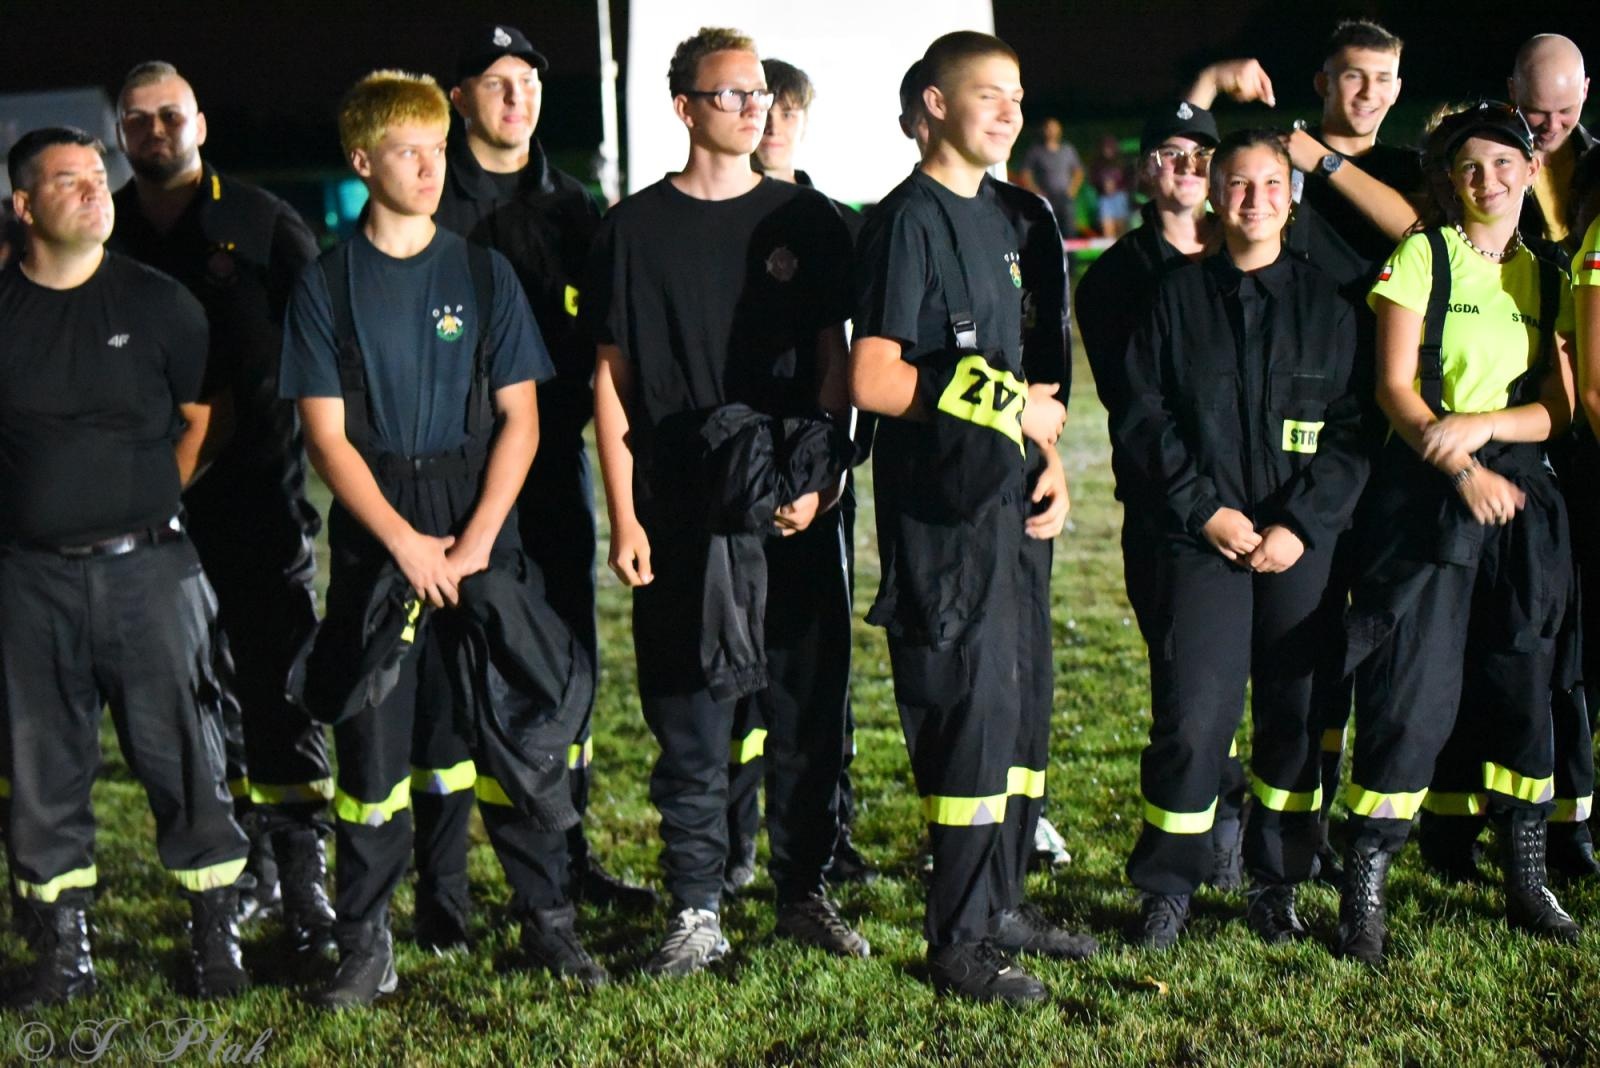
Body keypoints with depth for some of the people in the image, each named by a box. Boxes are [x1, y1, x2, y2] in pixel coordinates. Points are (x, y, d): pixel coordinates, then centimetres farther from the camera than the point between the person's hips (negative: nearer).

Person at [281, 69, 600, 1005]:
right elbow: (327, 435, -1)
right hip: (375, 536, -1)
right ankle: (367, 945, 11)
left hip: (481, 531, 1)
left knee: (512, 728, 2)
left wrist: (475, 541, -8)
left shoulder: (484, 273, 6)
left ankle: (548, 919, 13)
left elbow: (519, 420, 3)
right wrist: (406, 543, -10)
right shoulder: (328, 287, 3)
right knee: (372, 742, 2)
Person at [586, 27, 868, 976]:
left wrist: (823, 478, -6)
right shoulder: (637, 228, 4)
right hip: (681, 513, -1)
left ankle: (805, 892, 19)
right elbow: (613, 378, 4)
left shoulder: (807, 220, 8)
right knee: (691, 719, 2)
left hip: (796, 507, 2)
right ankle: (697, 913, 11)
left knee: (810, 708, 6)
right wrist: (624, 516, -2)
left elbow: (836, 361, 8)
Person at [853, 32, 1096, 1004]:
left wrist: (1050, 459, 7)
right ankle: (960, 944, 6)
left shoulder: (996, 218, 15)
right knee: (971, 710, -5)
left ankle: (1004, 906, 29)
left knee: (1021, 703, 15)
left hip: (1004, 499, 9)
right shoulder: (911, 221, -13)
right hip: (939, 505, -9)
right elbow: (873, 381, -20)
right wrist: (1008, 406, -15)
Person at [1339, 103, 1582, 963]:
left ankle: (1527, 883, 19)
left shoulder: (1547, 278, 12)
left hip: (1521, 495, 5)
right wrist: (1462, 471, -19)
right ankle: (1362, 895, -3)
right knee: (1414, 694, -9)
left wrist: (1480, 425, -13)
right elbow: (1394, 388, -7)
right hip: (1424, 493, -4)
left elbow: (1559, 407, 5)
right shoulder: (1423, 257, 0)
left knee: (1521, 688, 7)